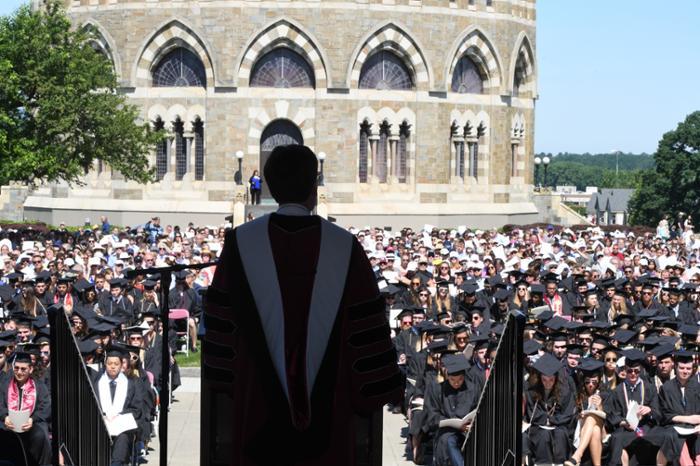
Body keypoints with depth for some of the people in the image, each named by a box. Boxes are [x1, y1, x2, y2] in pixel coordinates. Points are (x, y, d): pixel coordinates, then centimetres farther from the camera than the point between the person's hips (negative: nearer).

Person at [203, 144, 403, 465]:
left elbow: (220, 330, -3)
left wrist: (221, 418, 8)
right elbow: (368, 335, -5)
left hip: (256, 414, 0)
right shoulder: (345, 248, -7)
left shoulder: (240, 244, -7)